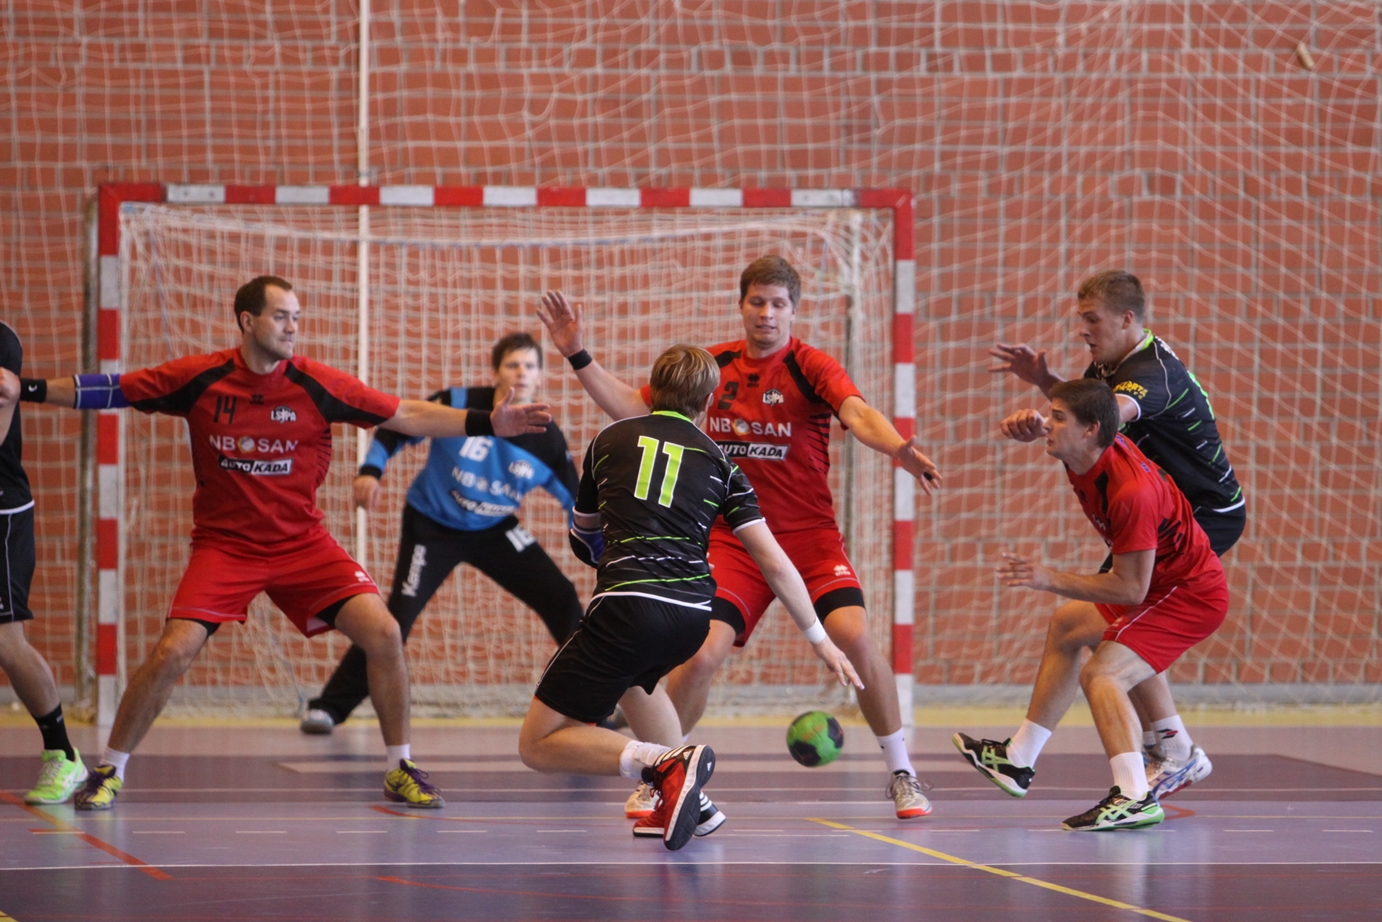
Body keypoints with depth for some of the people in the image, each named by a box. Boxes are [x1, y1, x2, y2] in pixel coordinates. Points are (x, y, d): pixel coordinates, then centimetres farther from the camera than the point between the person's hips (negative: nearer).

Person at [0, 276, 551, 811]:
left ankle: (400, 769, 3)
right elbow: (108, 391, -1)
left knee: (383, 634, -14)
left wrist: (486, 424, -13)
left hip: (302, 543, 1)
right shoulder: (200, 379, -9)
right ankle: (109, 771, 4)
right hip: (224, 543, -1)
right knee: (171, 653, -18)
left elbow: (406, 416, -5)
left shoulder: (317, 385, -8)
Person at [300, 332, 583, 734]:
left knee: (562, 599, -6)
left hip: (496, 531, 3)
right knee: (397, 616, -15)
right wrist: (371, 471, -27)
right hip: (432, 526, -3)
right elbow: (396, 430, -10)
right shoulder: (458, 404, -21)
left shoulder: (548, 442, -14)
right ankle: (330, 706, -4)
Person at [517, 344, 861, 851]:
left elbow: (584, 528, 32)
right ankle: (685, 800, 24)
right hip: (693, 614, 4)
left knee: (538, 744, 1)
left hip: (630, 606, -4)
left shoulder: (610, 439, 14)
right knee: (632, 674, 39)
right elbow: (774, 562, 11)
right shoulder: (719, 463, 16)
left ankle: (666, 766, -19)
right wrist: (819, 639, 19)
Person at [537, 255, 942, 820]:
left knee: (854, 636, -21)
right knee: (701, 652, -16)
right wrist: (578, 356, 1)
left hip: (810, 536, -2)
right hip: (733, 540, 2)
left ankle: (901, 774, -3)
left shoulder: (811, 366, -7)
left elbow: (857, 414, -25)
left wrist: (901, 450, -45)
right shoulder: (714, 366, 5)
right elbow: (634, 409, 11)